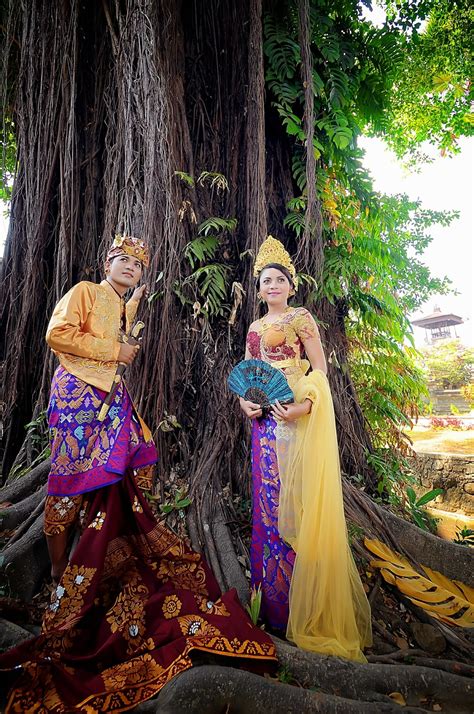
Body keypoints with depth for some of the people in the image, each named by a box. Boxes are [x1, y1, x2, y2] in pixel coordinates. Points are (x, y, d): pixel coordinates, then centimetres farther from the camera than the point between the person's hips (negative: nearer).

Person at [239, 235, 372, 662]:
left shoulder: (301, 318, 0)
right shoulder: (256, 327, 18)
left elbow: (320, 370, -7)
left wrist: (303, 406, -22)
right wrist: (245, 400, -2)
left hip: (298, 416, -6)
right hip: (265, 419, 7)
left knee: (298, 502, -3)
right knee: (268, 500, 12)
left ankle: (308, 605, 13)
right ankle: (273, 595, 30)